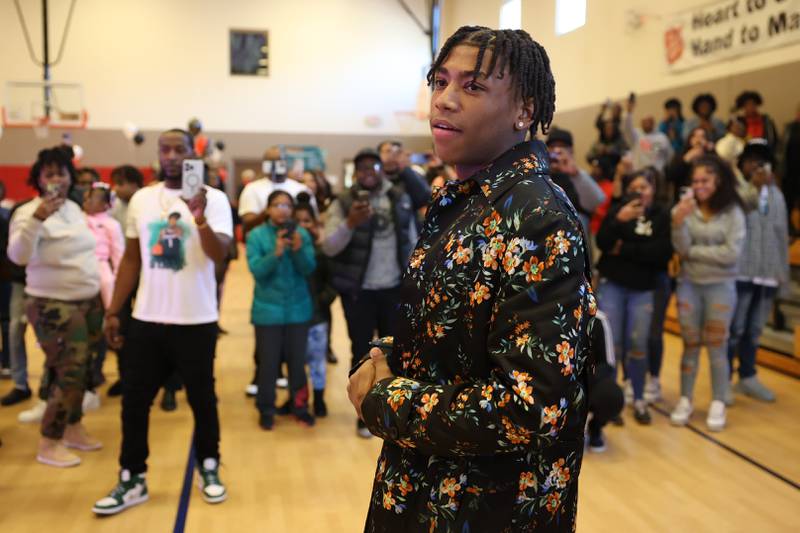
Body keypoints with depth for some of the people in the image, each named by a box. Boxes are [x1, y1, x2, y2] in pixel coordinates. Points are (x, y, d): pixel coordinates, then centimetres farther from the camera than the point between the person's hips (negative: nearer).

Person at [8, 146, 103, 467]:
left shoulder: (73, 207, 9)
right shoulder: (30, 212, -14)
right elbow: (18, 256, -28)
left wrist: (102, 293, 17)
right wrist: (37, 219, -41)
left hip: (88, 301, 7)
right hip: (53, 306, -7)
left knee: (79, 371, 14)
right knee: (68, 373, -6)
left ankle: (73, 429, 28)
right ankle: (49, 445, 7)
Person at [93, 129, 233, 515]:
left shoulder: (213, 199, -7)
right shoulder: (141, 199, 6)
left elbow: (219, 254, -21)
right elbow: (131, 259, 10)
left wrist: (200, 219, -39)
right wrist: (113, 311, 7)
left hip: (196, 321, -3)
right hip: (146, 319, 4)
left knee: (202, 399, 10)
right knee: (134, 400, 8)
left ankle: (209, 469, 29)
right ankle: (132, 479, 22)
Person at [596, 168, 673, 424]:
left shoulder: (663, 215, 0)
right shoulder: (618, 209, 2)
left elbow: (662, 253, -12)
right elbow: (602, 243, -9)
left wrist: (624, 250, -12)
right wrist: (619, 219, -23)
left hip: (643, 289, 0)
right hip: (612, 284, 0)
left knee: (638, 345, 1)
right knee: (611, 343, -2)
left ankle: (639, 400, 15)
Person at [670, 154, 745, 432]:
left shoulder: (732, 212, -7)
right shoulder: (684, 208, -3)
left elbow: (731, 253, -14)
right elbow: (681, 249, -11)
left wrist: (692, 252, -8)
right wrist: (678, 222, -26)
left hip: (720, 286, -1)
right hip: (689, 284, 2)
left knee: (716, 346, 5)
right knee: (690, 345, 9)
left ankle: (718, 404, 16)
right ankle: (685, 400, 18)